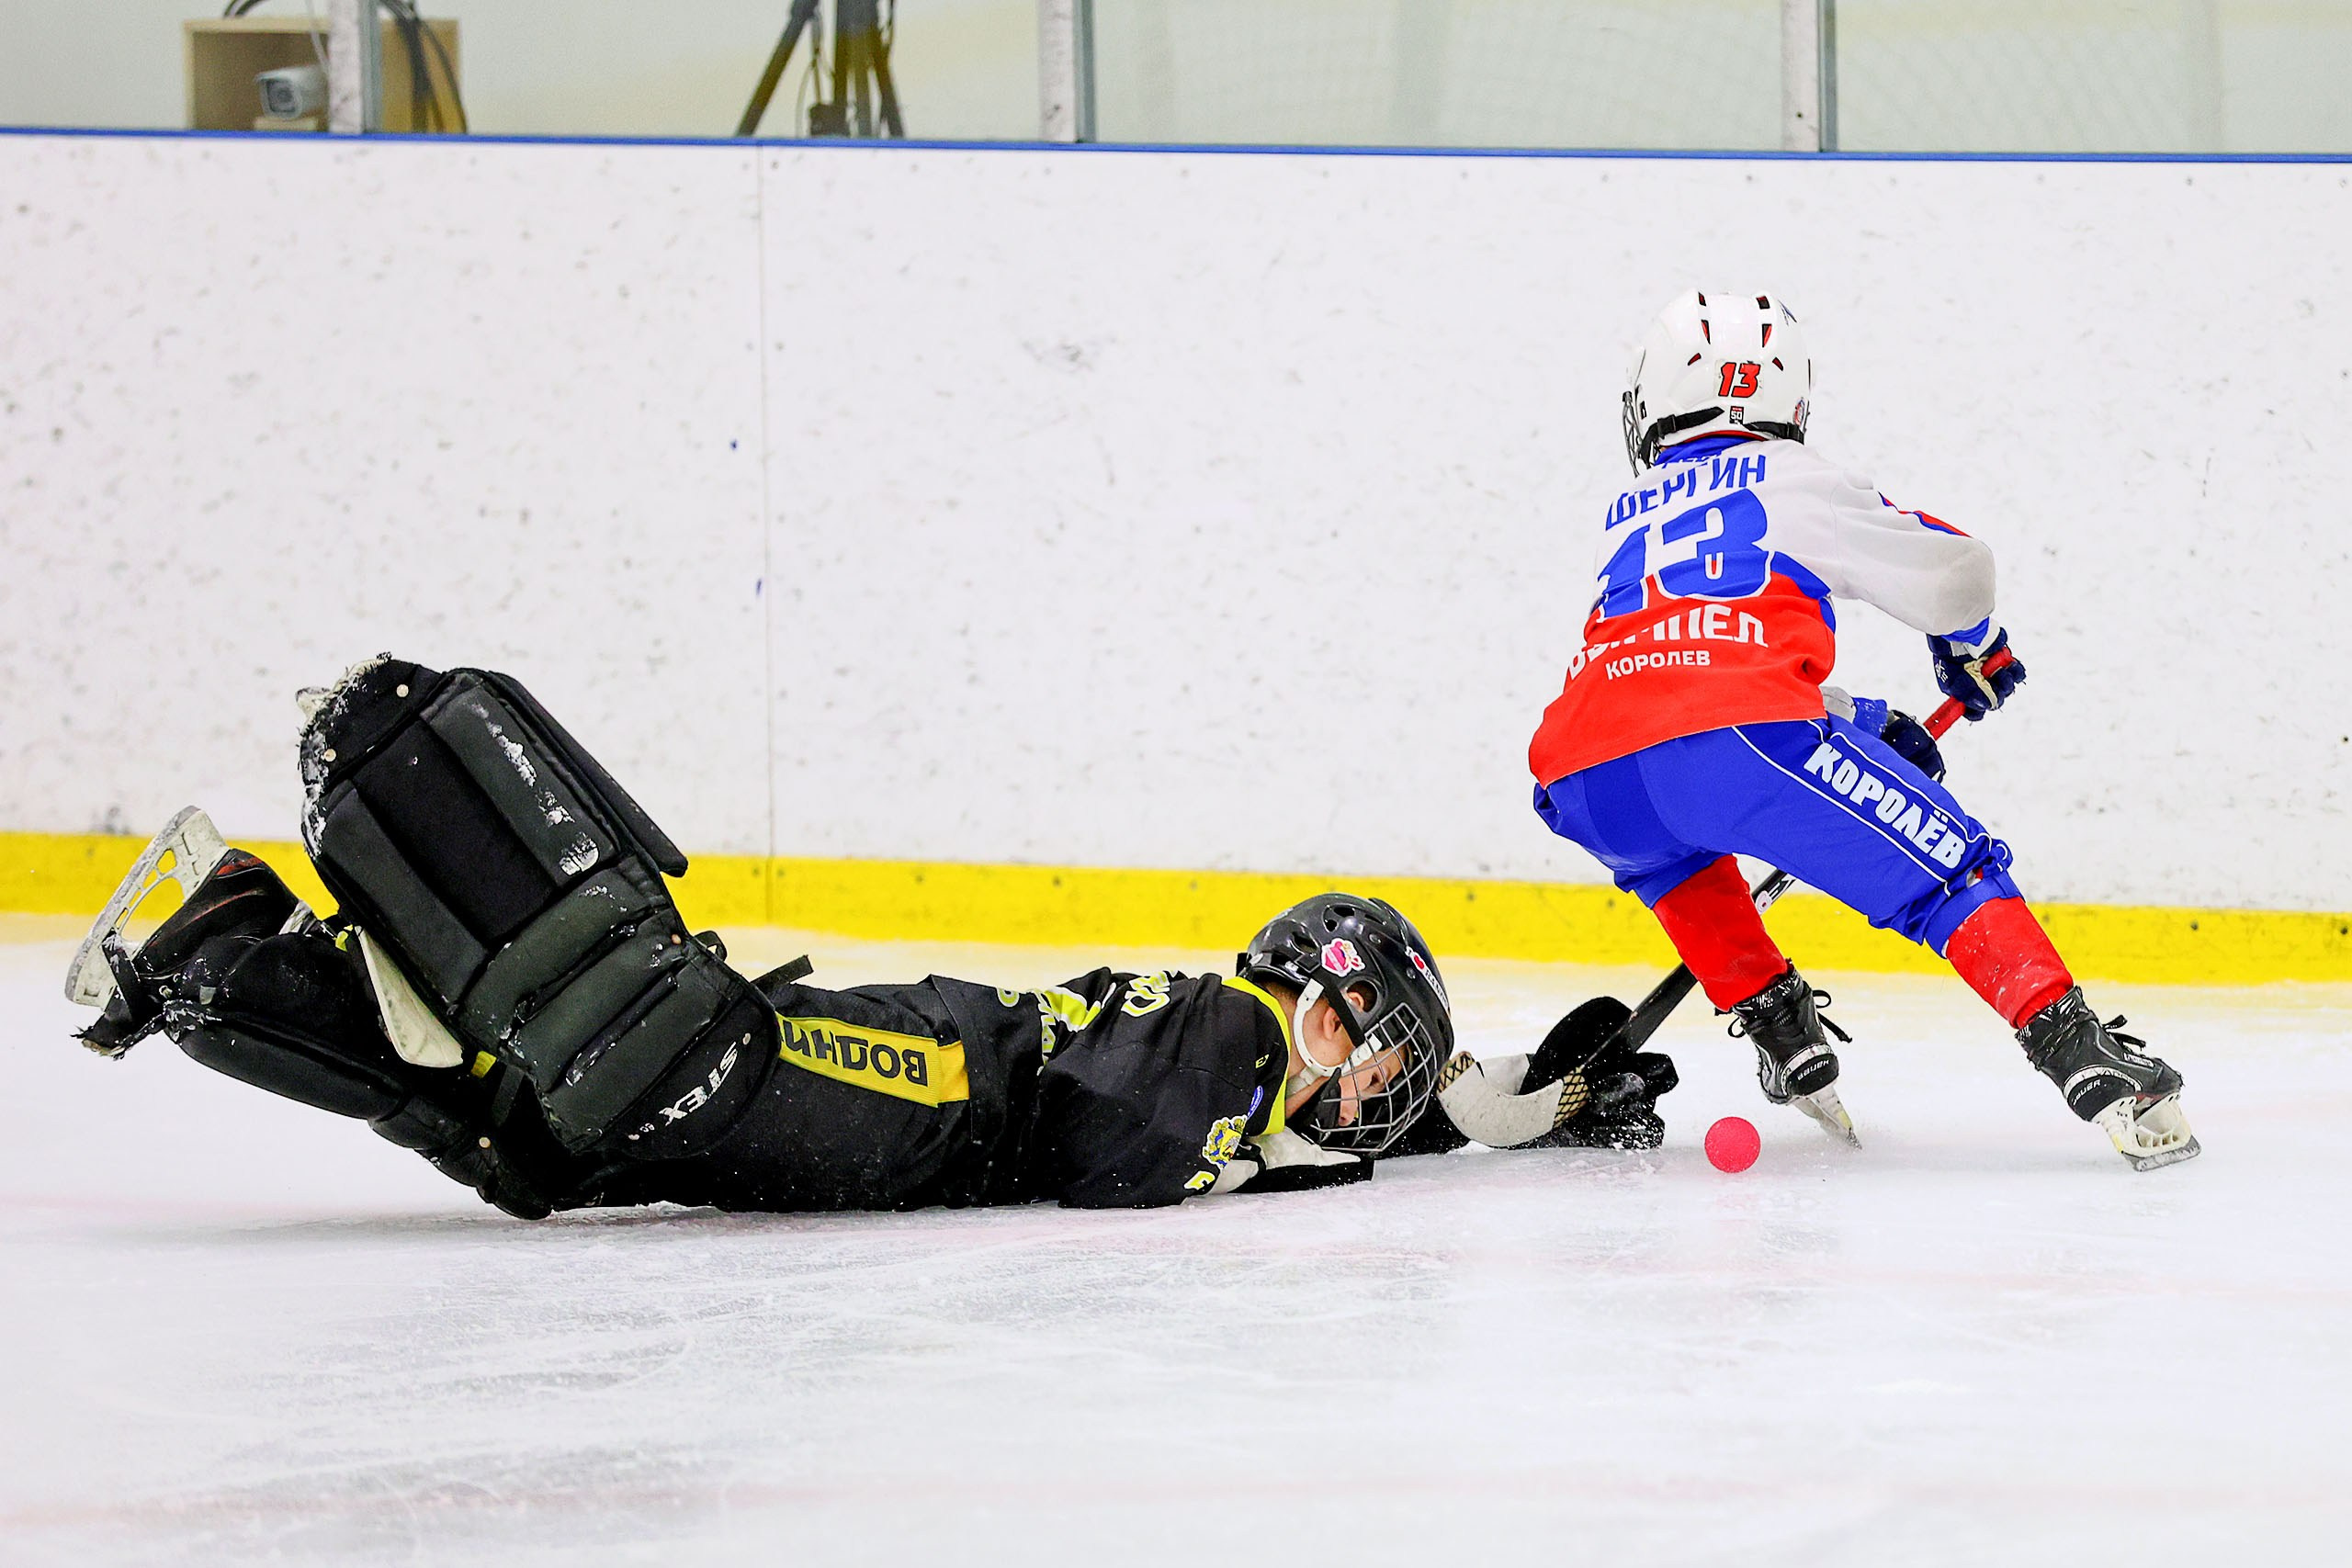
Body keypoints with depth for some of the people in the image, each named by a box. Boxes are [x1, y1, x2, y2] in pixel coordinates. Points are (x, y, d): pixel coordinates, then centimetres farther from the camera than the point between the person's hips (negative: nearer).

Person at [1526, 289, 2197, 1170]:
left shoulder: (1624, 522, 37)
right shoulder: (1794, 482, 24)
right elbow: (1953, 574, 29)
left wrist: (1866, 726, 51)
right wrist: (1975, 645, 51)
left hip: (1583, 784, 4)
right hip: (1737, 738, -4)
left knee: (1670, 846, 39)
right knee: (1948, 871, 4)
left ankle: (1775, 1026, 27)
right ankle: (2082, 1059, -13)